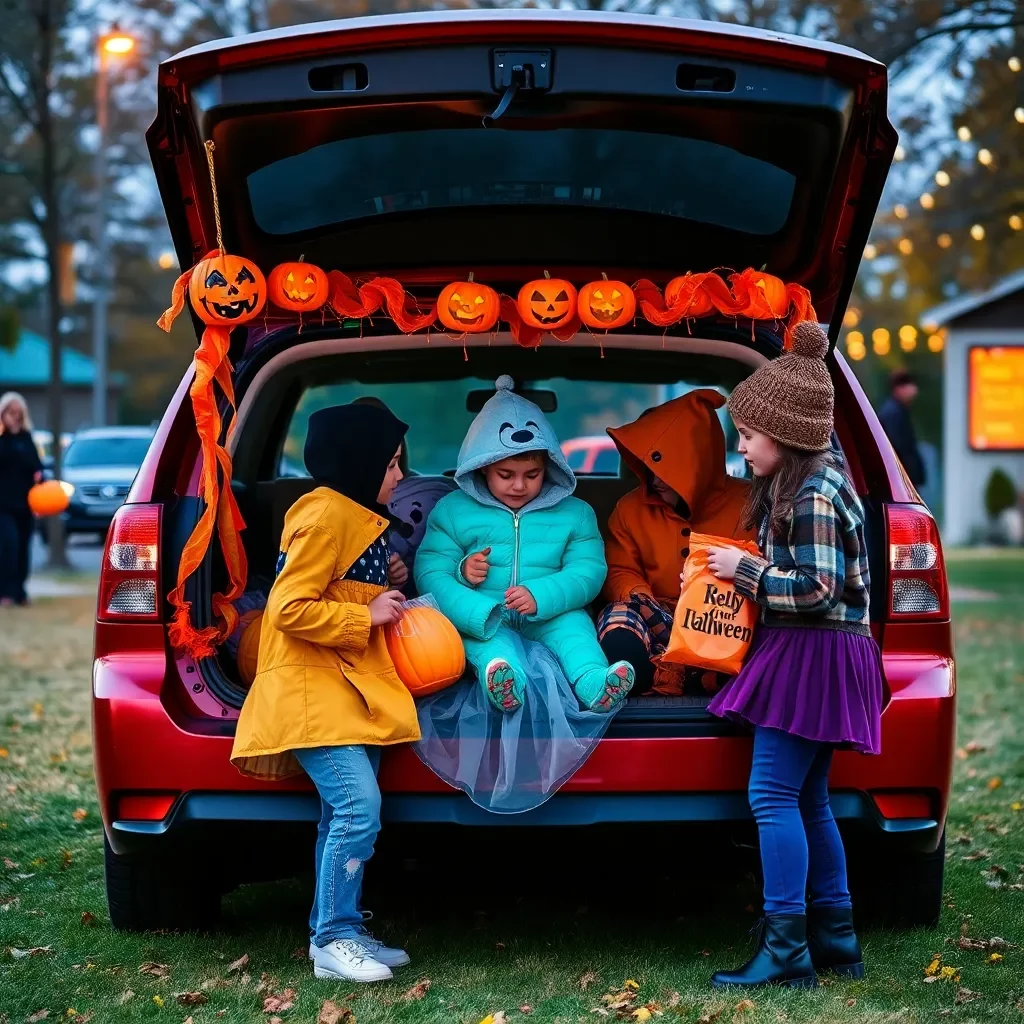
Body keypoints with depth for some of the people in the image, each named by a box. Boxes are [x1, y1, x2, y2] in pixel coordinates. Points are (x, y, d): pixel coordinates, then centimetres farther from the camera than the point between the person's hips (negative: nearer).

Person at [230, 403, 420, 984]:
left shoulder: (358, 517, 17)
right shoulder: (325, 516, -15)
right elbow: (289, 609, -20)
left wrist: (388, 590, 10)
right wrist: (366, 617, -15)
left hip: (352, 687, 10)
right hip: (313, 690, -10)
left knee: (346, 815, 7)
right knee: (359, 807, -17)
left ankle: (340, 931, 13)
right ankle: (333, 941, -10)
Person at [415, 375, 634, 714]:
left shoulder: (574, 513, 10)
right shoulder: (452, 510, 9)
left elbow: (588, 571, -3)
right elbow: (430, 572, 2)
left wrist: (540, 597, -21)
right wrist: (462, 571, -22)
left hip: (548, 615, 1)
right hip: (480, 615, -1)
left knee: (573, 622, -27)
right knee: (487, 627, -33)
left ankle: (593, 683, -55)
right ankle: (505, 682, -64)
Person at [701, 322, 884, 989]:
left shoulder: (814, 496, -17)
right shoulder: (807, 482, 14)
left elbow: (818, 589, -23)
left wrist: (745, 570, -14)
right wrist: (748, 568, 11)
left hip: (812, 656, -11)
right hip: (809, 658, 11)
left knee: (774, 795, -11)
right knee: (808, 799, 13)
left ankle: (787, 949, -10)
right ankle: (836, 938, 19)